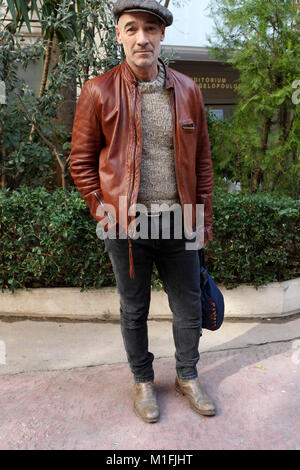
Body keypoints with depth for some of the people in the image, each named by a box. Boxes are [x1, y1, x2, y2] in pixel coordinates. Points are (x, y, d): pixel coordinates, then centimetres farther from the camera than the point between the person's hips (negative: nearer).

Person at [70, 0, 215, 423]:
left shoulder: (187, 90, 5)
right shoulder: (98, 92, -4)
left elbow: (202, 159, 8)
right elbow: (81, 160, 1)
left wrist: (204, 217, 7)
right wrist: (103, 211, -7)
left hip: (179, 223, 3)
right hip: (126, 228, -2)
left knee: (189, 307, 14)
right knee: (134, 310, 14)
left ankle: (188, 377, 40)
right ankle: (143, 381, 39)